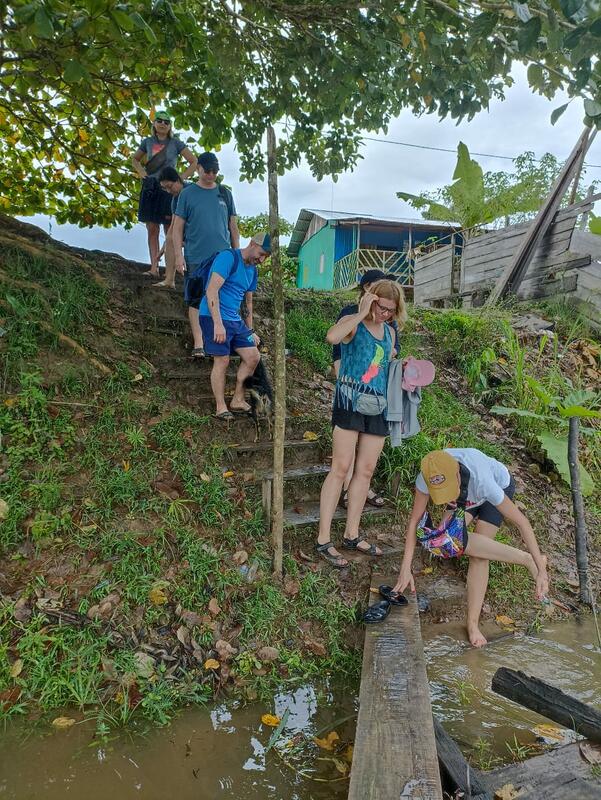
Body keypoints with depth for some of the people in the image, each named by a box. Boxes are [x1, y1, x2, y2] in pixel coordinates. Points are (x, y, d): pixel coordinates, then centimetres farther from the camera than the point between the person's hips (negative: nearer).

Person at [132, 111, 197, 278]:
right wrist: (142, 173, 9)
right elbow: (135, 160, 27)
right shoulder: (147, 142, 12)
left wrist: (181, 179, -5)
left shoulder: (176, 143, 3)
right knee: (152, 230, -1)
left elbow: (194, 162, 3)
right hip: (150, 188, 4)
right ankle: (154, 268, -1)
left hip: (169, 189, -3)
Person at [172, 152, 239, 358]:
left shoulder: (225, 193, 13)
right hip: (196, 258, -2)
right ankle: (198, 345, 2)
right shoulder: (187, 194, 5)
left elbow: (233, 227, 17)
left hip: (223, 257, 2)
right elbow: (177, 227, 3)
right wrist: (178, 255, -6)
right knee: (196, 301, -1)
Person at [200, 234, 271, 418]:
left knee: (253, 357, 1)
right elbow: (211, 291, -20)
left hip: (235, 320, 8)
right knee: (222, 361, -9)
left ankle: (237, 400, 13)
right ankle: (221, 408, 3)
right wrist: (218, 324, -25)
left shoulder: (253, 270, 15)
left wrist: (250, 331, 21)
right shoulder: (228, 257, -11)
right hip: (214, 318, -8)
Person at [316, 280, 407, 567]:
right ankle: (323, 539, -1)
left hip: (377, 407, 7)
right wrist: (361, 314, -19)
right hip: (350, 402, -7)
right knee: (341, 468, -9)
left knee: (366, 471, 8)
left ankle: (351, 535, 19)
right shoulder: (352, 323, -3)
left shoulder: (389, 333, 18)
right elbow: (332, 337, -28)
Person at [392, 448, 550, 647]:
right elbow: (415, 520, -24)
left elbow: (521, 522, -35)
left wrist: (541, 570, -32)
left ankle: (473, 623, -5)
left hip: (500, 487, -3)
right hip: (466, 495, 3)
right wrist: (405, 569, -24)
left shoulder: (481, 480, -45)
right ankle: (526, 559, -10)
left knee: (478, 554, -17)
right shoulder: (428, 475, -37)